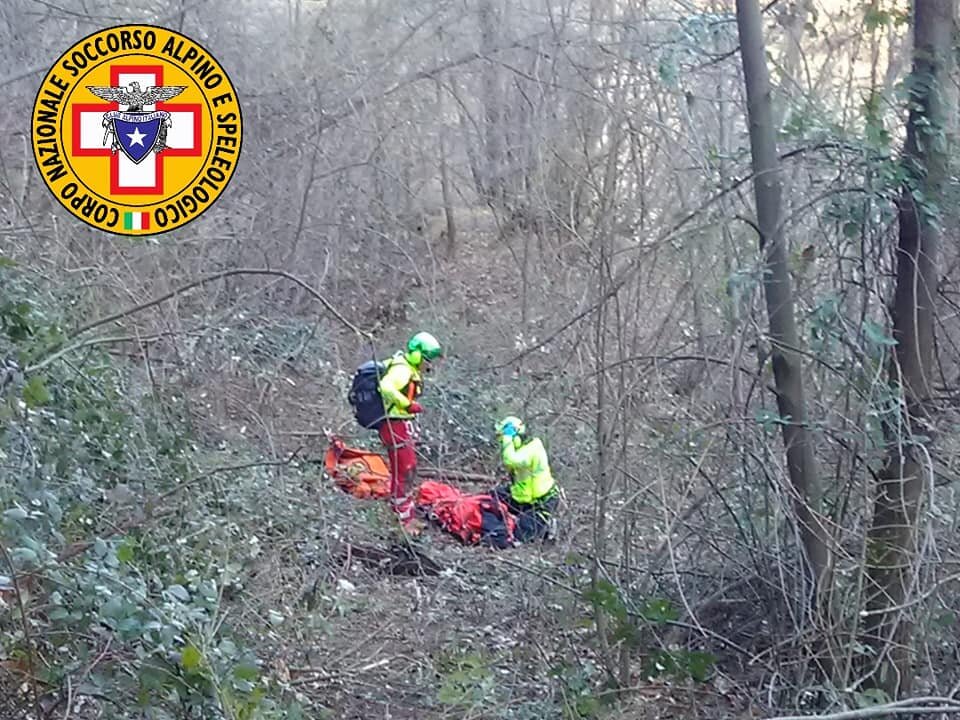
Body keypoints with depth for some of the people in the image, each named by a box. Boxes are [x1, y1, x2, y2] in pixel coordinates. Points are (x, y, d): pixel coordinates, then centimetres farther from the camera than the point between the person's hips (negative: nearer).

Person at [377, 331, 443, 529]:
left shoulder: (410, 369, 12)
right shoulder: (402, 370, -19)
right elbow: (386, 387, -36)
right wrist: (408, 404, -32)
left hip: (404, 425, 11)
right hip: (395, 426, -11)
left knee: (409, 469, 21)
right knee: (404, 472, -5)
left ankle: (397, 508, 35)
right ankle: (404, 520, 0)